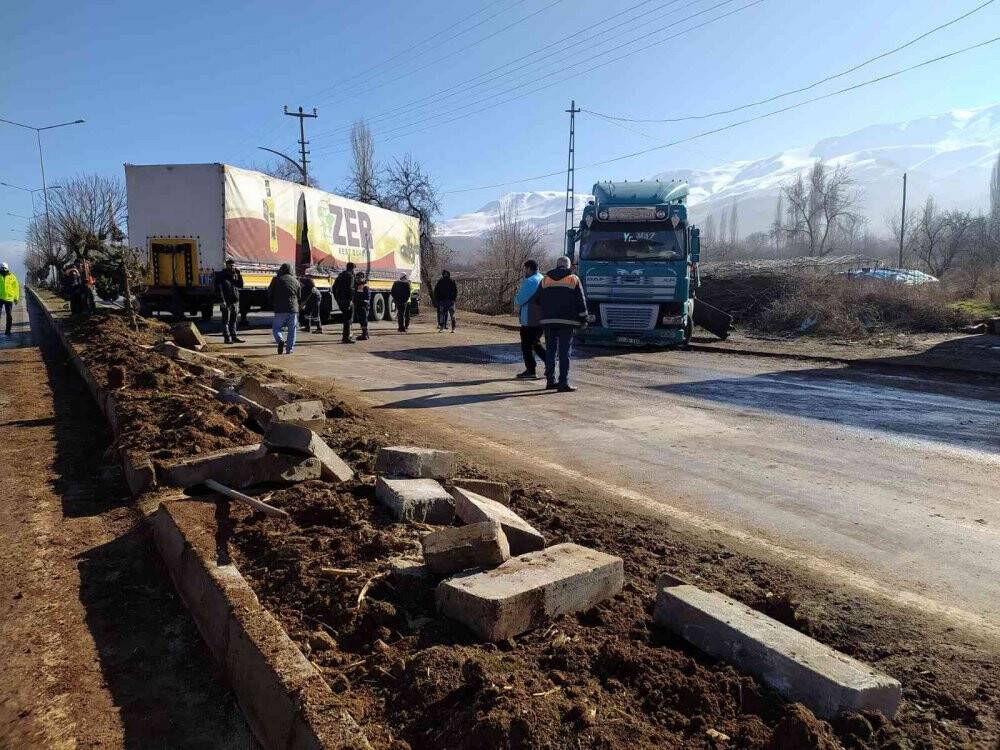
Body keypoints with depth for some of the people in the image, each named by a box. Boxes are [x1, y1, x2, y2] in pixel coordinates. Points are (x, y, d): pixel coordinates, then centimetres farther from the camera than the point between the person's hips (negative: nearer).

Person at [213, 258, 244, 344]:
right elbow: (218, 289, -12)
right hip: (226, 302, -7)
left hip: (235, 302, 7)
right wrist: (222, 301, -20)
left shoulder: (234, 275, 16)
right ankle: (227, 338, 0)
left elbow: (240, 286, 11)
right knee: (226, 321, -2)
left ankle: (234, 337, 18)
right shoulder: (221, 275, -6)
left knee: (233, 320, 12)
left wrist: (239, 274, 2)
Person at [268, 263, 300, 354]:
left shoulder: (276, 279, 0)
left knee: (276, 328, 9)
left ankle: (280, 340, -17)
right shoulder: (295, 281, 10)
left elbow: (269, 293, 7)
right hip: (293, 309, 2)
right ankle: (289, 349, 5)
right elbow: (299, 296, 18)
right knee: (292, 330, 9)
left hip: (280, 310, -2)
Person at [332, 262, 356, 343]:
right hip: (347, 300, -8)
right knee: (348, 318, -4)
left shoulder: (340, 275, 16)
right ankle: (346, 338, -6)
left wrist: (337, 298, 22)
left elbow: (334, 287, 19)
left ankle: (346, 336, 25)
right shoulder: (350, 276, -10)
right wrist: (350, 300, -22)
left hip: (340, 299, 8)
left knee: (346, 317, 20)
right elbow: (350, 288, -21)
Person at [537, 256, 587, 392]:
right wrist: (583, 319, 6)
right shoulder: (573, 279, 3)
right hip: (567, 321, -3)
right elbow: (581, 301, 0)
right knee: (564, 352, -4)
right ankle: (563, 383, -8)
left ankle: (550, 381, 14)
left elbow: (538, 300, 12)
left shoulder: (545, 280, 10)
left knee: (550, 350, 11)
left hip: (548, 320, 3)